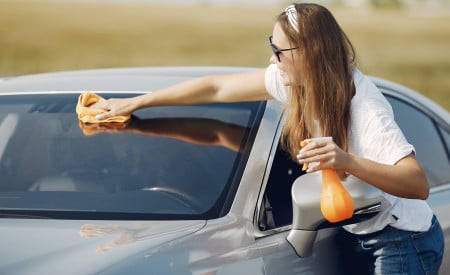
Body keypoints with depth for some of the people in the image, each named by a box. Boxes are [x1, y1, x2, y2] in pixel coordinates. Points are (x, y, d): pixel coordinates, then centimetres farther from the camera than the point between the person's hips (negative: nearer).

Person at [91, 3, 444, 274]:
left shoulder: (364, 108, -27)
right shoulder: (291, 80, -5)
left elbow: (419, 185, -37)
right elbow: (216, 88, 5)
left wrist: (347, 161, -51)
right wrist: (135, 103, 10)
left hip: (402, 242, -7)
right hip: (364, 237, 7)